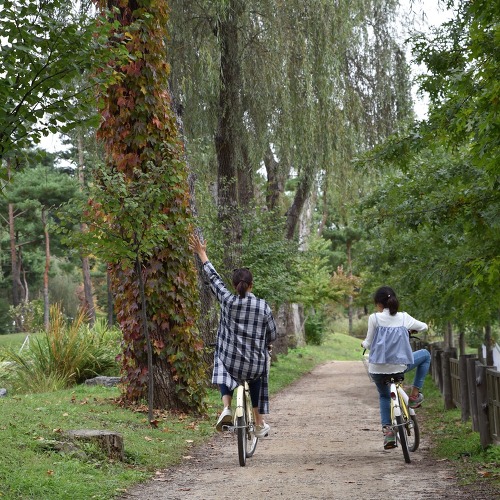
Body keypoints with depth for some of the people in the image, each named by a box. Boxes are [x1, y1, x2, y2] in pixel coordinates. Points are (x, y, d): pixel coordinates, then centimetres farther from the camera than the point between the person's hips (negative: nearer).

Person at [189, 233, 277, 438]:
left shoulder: (228, 301, -10)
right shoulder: (263, 306, -8)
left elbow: (214, 278, 3)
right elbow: (272, 335, 3)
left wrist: (202, 254, 14)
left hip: (230, 361, -1)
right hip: (255, 364, 1)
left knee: (224, 375, 33)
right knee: (257, 379, 33)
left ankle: (226, 408, 5)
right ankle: (260, 425, 32)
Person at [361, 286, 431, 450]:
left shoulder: (374, 318, -4)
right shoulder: (403, 318, 3)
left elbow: (368, 344, 1)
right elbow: (423, 326, 21)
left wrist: (364, 343, 25)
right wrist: (410, 330, 41)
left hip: (377, 368, 0)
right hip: (400, 365, 0)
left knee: (384, 396, 30)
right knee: (425, 354, 27)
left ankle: (387, 430, 13)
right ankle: (414, 395, 21)